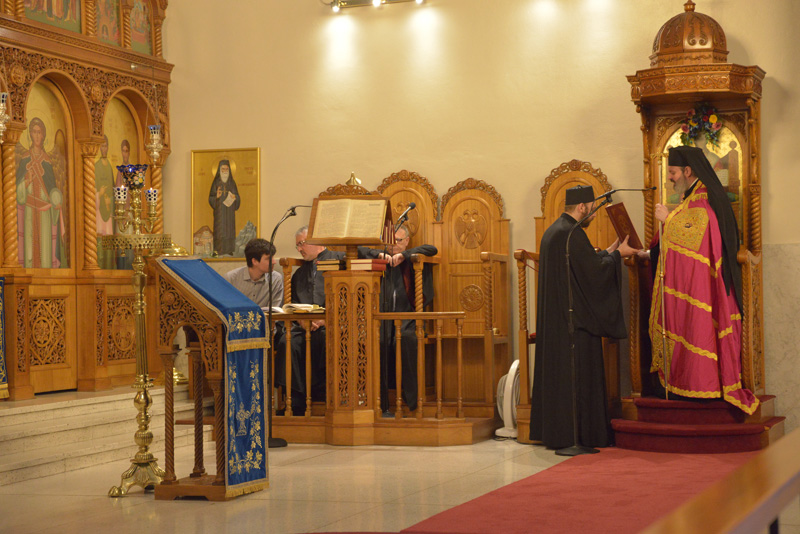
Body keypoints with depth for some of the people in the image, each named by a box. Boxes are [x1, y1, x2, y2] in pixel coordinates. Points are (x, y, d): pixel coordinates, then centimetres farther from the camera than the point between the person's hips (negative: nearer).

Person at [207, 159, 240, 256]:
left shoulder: (232, 183, 9)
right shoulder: (216, 183, 1)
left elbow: (238, 197, 10)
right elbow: (211, 198, -1)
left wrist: (234, 197, -12)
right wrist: (216, 196, -22)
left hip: (229, 211, 3)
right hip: (219, 210, -3)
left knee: (229, 229, 1)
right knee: (220, 229, -7)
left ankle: (229, 250, 6)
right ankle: (219, 251, -5)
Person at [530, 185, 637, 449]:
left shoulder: (553, 231, 15)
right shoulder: (572, 233, -17)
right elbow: (594, 271, -17)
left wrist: (607, 253, 20)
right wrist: (617, 254, -2)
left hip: (555, 317, 10)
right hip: (573, 318, -10)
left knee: (557, 372, 12)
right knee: (577, 373, -5)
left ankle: (552, 431, 16)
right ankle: (575, 434, -2)